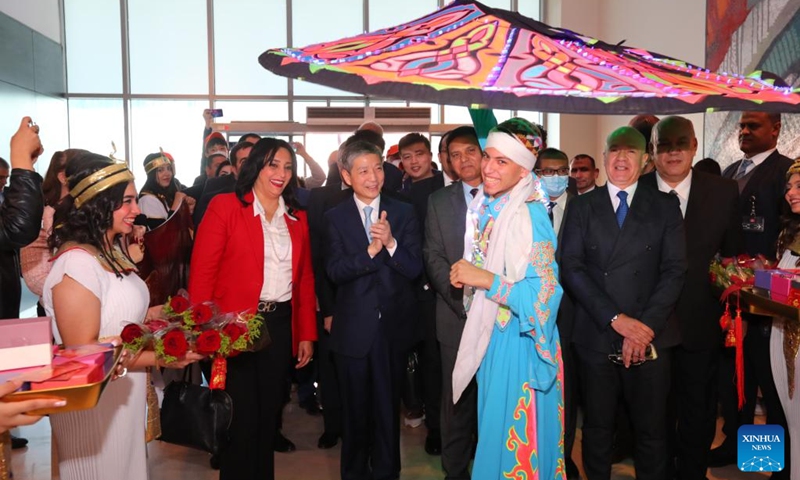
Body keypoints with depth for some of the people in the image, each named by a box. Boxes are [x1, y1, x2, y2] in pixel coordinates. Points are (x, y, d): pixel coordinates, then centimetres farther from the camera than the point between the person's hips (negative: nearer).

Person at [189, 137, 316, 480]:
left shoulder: (297, 217, 10)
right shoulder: (224, 206, -5)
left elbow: (305, 278, 12)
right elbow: (202, 272, -9)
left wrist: (307, 333, 8)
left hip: (280, 325, 5)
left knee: (269, 412, 15)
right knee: (241, 416, 5)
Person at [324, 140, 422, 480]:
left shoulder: (404, 213, 0)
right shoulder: (335, 217, -1)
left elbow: (414, 269, -6)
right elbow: (335, 271, -11)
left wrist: (390, 243, -23)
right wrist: (370, 249, -25)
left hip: (394, 327, 1)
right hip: (353, 329, 0)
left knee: (388, 407, 14)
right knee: (355, 408, 15)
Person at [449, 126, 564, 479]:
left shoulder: (528, 215, -19)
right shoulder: (488, 208, 6)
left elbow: (544, 294, -24)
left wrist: (484, 279, -25)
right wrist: (467, 278, 2)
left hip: (518, 341, -8)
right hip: (490, 334, 8)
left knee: (512, 437, 7)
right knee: (493, 429, 21)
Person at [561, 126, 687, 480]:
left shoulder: (665, 207, 7)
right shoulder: (582, 207, 6)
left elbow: (674, 270, -1)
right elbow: (571, 268, -4)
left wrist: (647, 325, -13)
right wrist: (616, 318, -14)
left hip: (650, 336, 0)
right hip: (596, 336, 0)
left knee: (651, 431, 9)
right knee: (597, 428, 11)